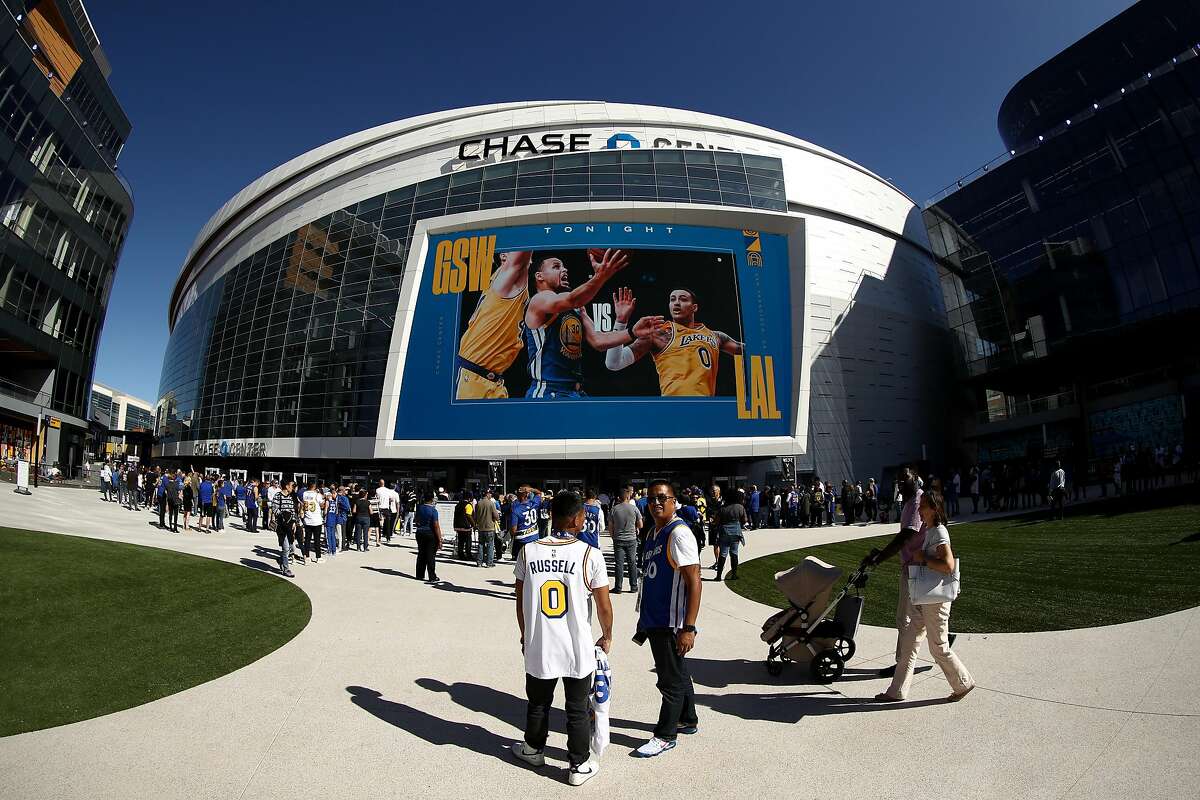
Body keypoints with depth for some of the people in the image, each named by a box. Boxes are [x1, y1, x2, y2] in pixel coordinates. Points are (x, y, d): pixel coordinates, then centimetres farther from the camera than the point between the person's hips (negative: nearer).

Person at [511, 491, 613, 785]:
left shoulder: (528, 551, -7)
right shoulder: (590, 554, -15)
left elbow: (520, 602, 3)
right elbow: (604, 607, -8)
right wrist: (606, 638, 10)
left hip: (538, 647, 3)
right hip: (578, 649, -2)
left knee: (538, 704, 24)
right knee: (577, 710, 16)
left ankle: (534, 750, 45)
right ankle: (580, 765, 30)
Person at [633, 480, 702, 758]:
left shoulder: (679, 533, -18)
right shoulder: (653, 534, 10)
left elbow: (694, 582, -21)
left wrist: (689, 628, -23)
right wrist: (644, 619, 23)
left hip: (672, 624, -9)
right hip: (654, 621, 9)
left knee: (672, 679, 6)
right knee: (678, 673, 23)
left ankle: (664, 736, 21)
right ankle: (687, 721, 39)